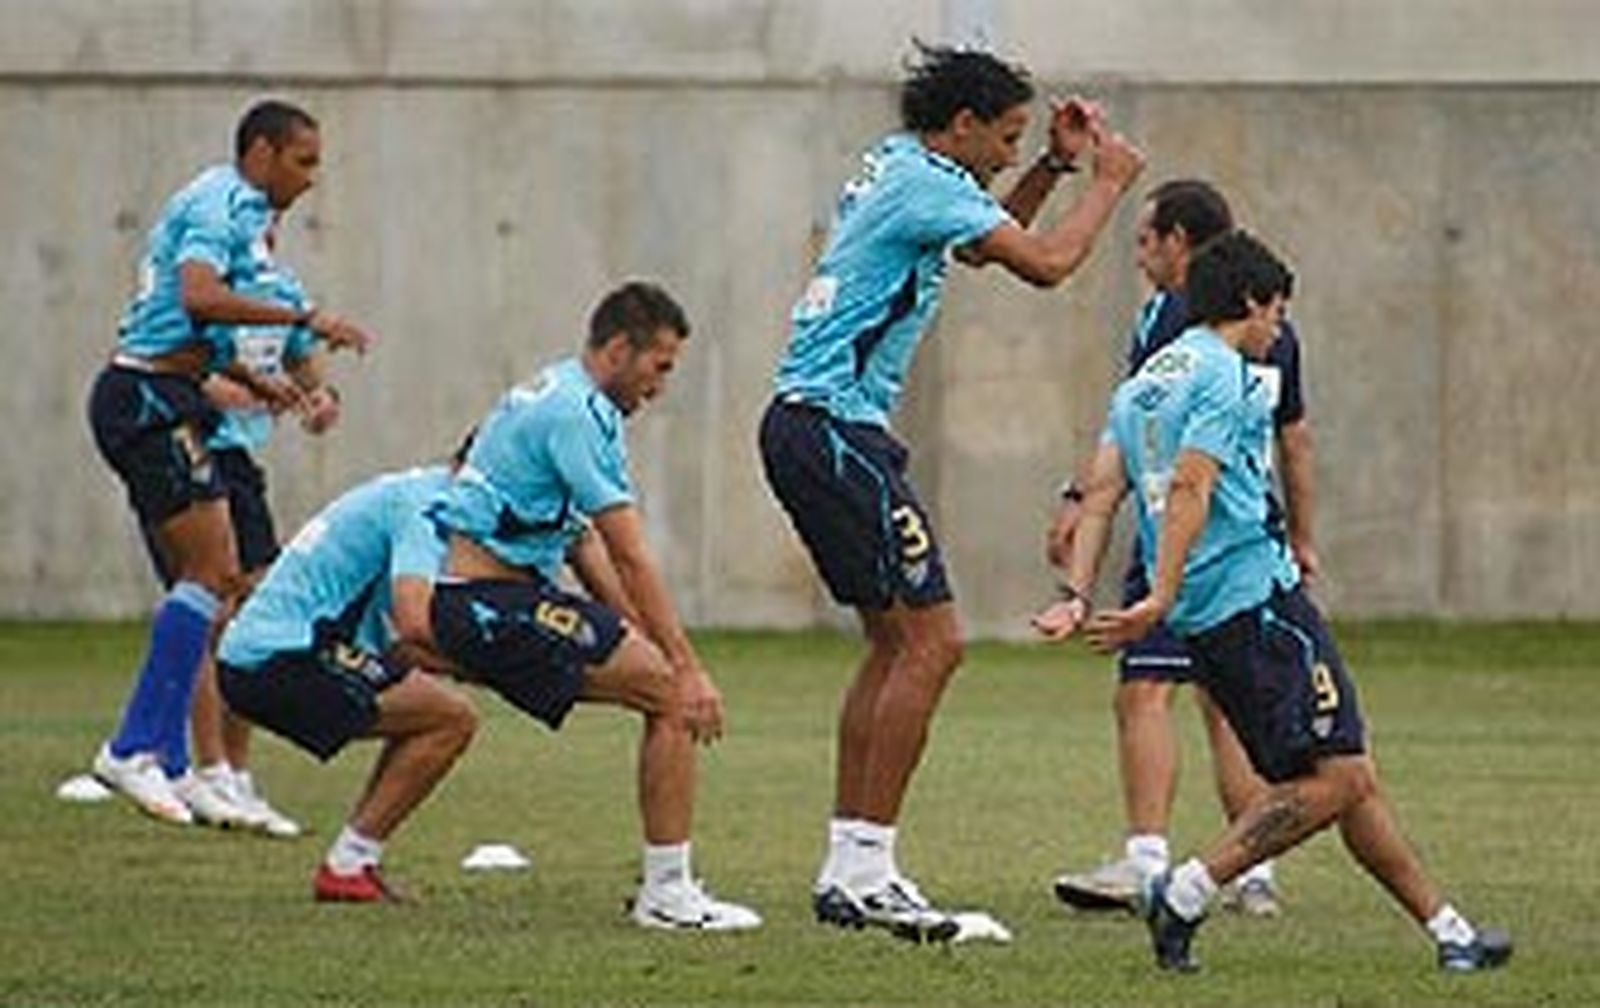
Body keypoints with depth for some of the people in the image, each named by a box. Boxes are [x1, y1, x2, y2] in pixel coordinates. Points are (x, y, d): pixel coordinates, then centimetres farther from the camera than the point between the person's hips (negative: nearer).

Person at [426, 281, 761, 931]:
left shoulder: (558, 396, 17)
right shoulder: (576, 415, -16)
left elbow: (581, 537, 22)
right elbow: (631, 559, -19)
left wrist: (638, 632, 13)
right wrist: (688, 666, -19)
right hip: (492, 605, -10)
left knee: (668, 692, 10)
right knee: (674, 696, -13)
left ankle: (667, 885, 10)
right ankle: (668, 892, -11)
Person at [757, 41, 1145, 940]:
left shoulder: (898, 172, 17)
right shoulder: (924, 185, -13)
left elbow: (984, 246, 34)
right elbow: (1046, 263, -19)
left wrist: (1056, 167, 24)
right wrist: (1108, 184, -2)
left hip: (809, 425, 11)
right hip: (835, 431, -11)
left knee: (897, 642, 14)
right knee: (930, 640, -11)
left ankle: (847, 866, 13)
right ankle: (867, 870, -13)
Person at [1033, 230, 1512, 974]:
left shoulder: (1141, 385, 20)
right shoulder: (1226, 377, -7)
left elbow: (1102, 491, 10)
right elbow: (1190, 488, -18)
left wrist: (1078, 596, 2)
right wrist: (1161, 600, -24)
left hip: (1206, 622, 10)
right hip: (1256, 595, -10)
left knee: (1350, 779, 10)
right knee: (1335, 778, -11)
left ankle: (1446, 930, 11)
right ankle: (1184, 894, -17)